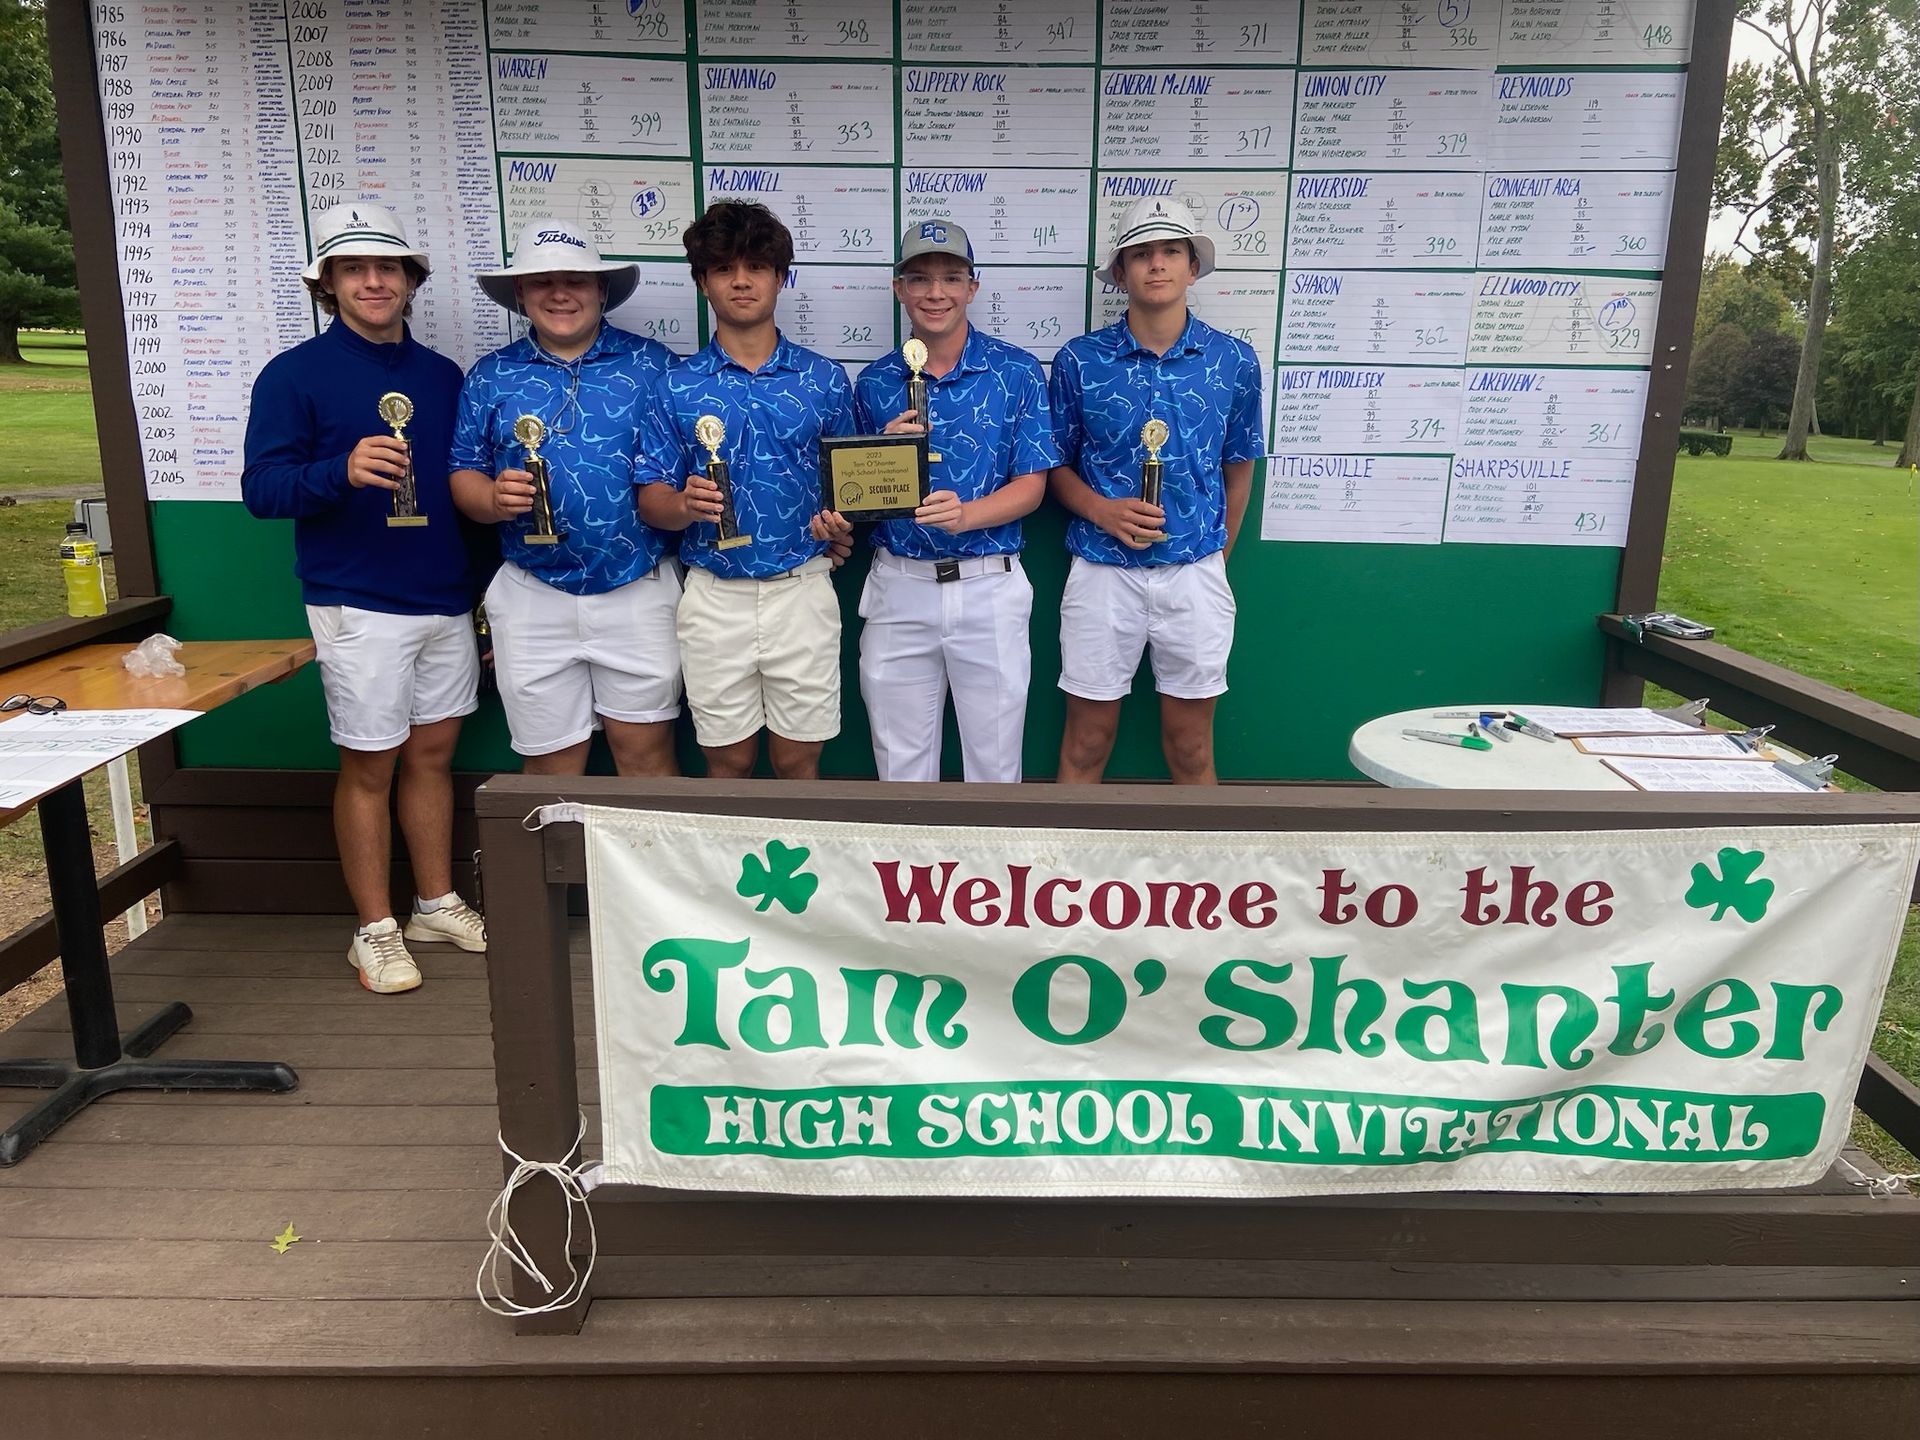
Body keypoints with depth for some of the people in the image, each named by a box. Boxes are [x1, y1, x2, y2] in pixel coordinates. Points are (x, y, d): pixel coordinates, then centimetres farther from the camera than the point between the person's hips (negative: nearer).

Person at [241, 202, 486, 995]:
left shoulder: (442, 375, 12)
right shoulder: (294, 374, -3)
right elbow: (262, 488, -10)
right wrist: (341, 472, -29)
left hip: (447, 600, 5)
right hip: (359, 606, -5)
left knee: (433, 753, 13)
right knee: (369, 766, 3)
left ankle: (437, 905, 26)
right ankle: (376, 930, 15)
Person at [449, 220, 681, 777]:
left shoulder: (651, 364, 2)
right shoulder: (491, 377, 7)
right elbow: (462, 475, 7)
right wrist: (494, 499, -14)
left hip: (639, 590, -1)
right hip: (534, 598, 2)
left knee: (646, 753, 6)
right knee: (551, 765, 11)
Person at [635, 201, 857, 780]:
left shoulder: (824, 379, 4)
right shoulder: (677, 387, 3)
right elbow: (651, 498, 2)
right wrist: (685, 505, -21)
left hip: (802, 589, 0)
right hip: (715, 596, 0)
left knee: (798, 763, 8)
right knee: (728, 763, 11)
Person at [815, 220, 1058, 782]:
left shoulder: (1017, 372, -2)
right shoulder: (874, 382, 5)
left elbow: (1031, 485, -5)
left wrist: (965, 515, -23)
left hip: (990, 587, -2)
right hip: (898, 586, 2)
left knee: (994, 757, 10)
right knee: (900, 760, 13)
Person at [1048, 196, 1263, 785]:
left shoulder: (1234, 361, 0)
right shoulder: (1079, 360, -2)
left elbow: (1238, 470, 11)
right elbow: (1058, 466, 5)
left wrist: (1216, 556, 13)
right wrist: (1102, 511, -13)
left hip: (1196, 576, 1)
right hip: (1102, 574, -1)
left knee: (1191, 747, 11)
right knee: (1087, 741, 9)